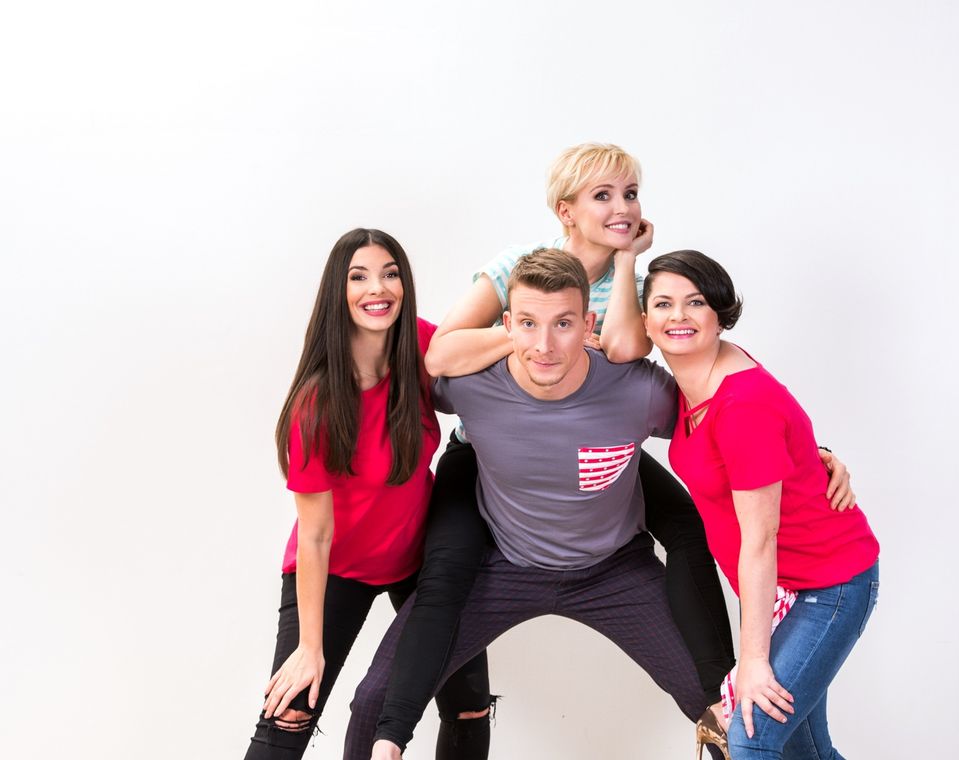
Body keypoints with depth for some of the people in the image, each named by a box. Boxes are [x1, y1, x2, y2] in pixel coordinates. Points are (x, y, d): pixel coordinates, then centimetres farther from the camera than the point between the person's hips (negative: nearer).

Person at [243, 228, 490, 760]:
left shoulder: (421, 345, -17)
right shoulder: (316, 406, -28)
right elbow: (315, 536, -21)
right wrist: (310, 648, -15)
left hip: (422, 552, 5)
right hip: (336, 569, -4)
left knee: (470, 707, 7)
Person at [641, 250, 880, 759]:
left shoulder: (745, 406, -29)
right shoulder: (695, 378, -4)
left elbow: (759, 541, -25)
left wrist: (753, 659, -19)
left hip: (831, 585, -9)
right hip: (785, 583, 9)